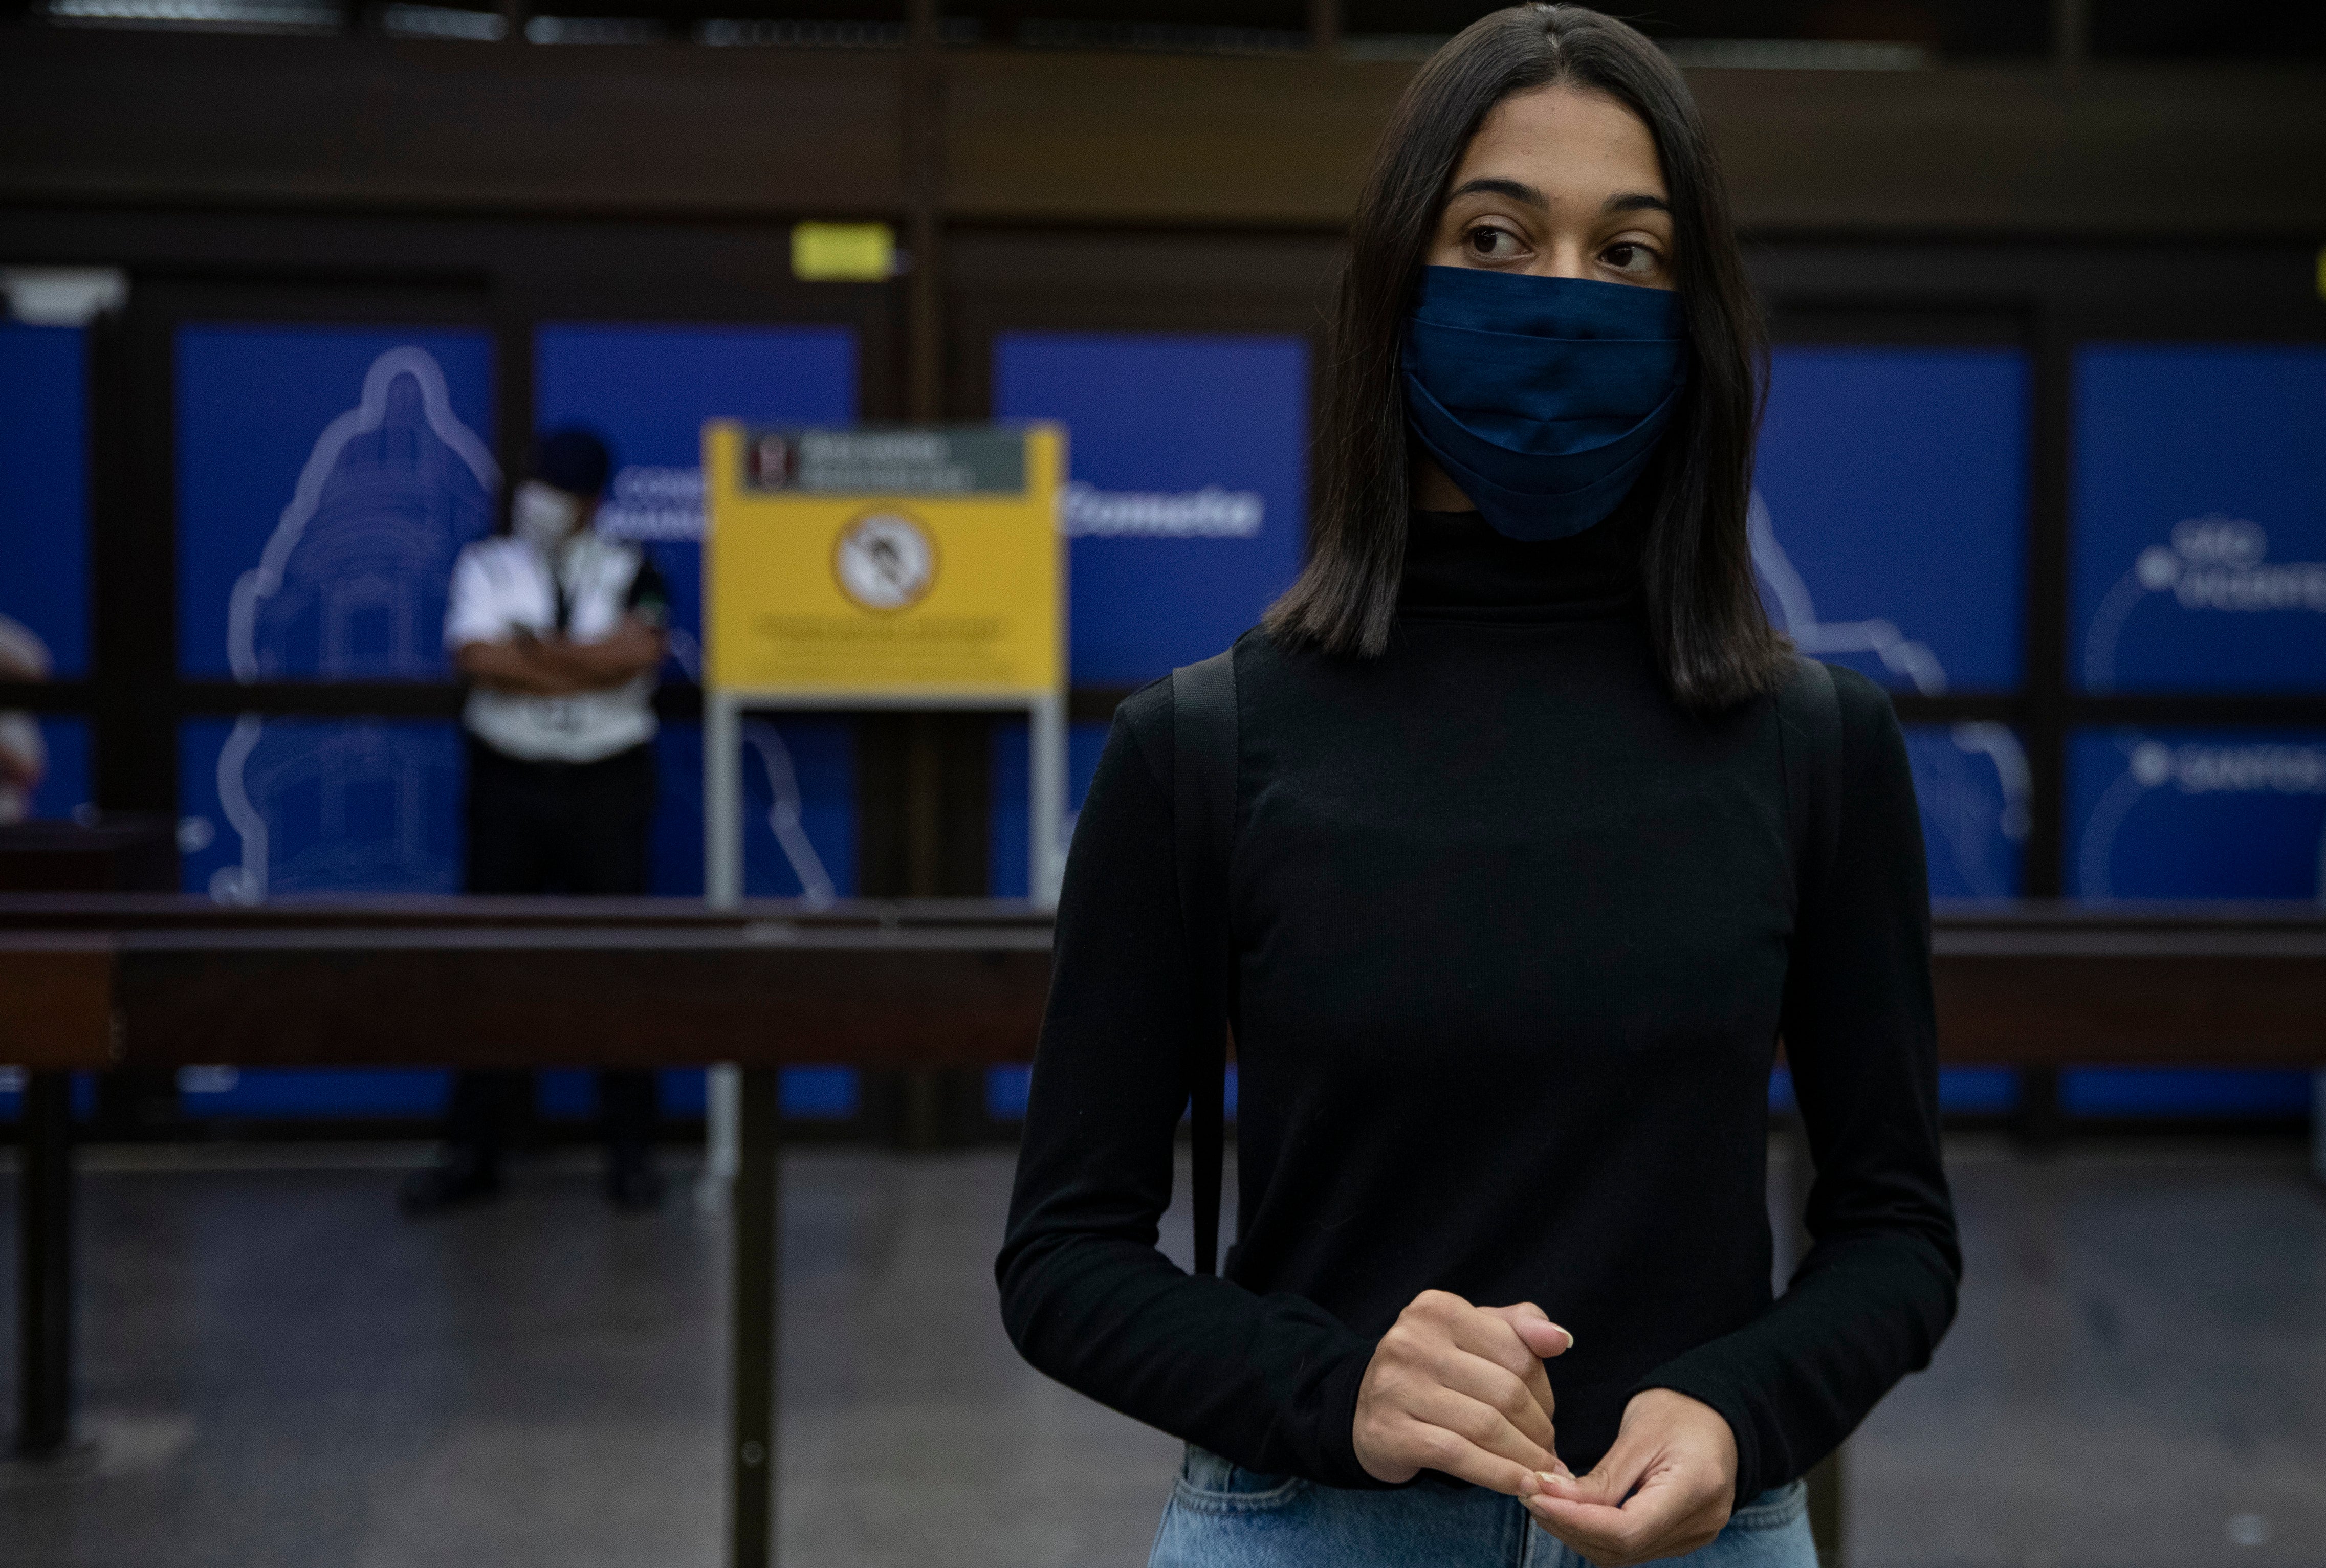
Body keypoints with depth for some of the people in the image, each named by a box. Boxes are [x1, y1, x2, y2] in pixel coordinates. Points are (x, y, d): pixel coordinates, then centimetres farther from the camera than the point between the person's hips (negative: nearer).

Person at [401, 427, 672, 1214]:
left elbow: (641, 649, -16)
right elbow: (479, 657, -13)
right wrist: (591, 666, -13)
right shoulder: (487, 566, 5)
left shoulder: (628, 572, 4)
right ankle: (472, 1151, 10)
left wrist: (535, 648, -11)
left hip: (608, 785, 0)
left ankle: (631, 1149, 11)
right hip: (509, 784, 1)